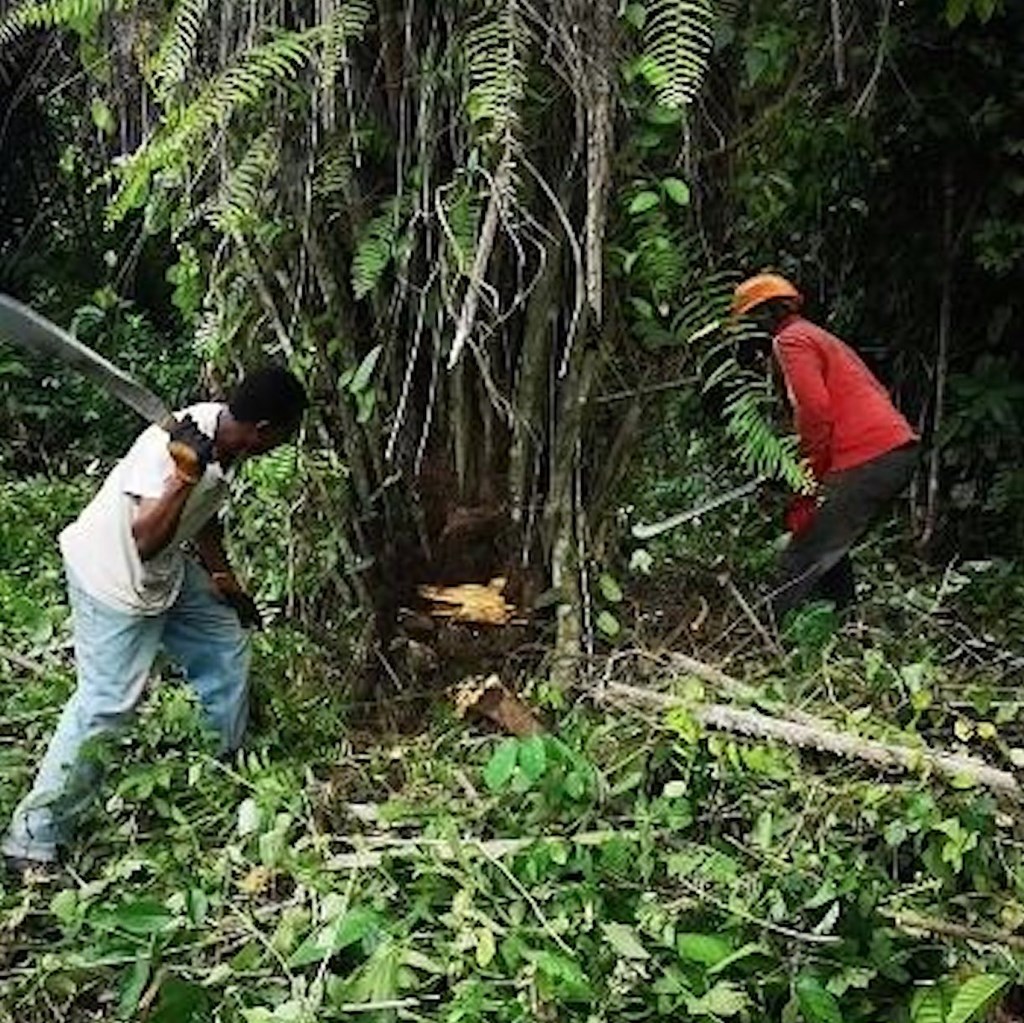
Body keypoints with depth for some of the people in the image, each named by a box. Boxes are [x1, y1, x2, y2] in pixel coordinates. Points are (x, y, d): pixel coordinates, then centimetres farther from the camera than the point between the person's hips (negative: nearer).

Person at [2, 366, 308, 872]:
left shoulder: (226, 438, -5)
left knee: (227, 644, 16)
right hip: (114, 579, -9)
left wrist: (225, 582, 18)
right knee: (106, 703, -8)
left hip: (168, 571, 9)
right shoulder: (172, 444, -32)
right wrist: (186, 472, -44)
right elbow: (147, 541, -37)